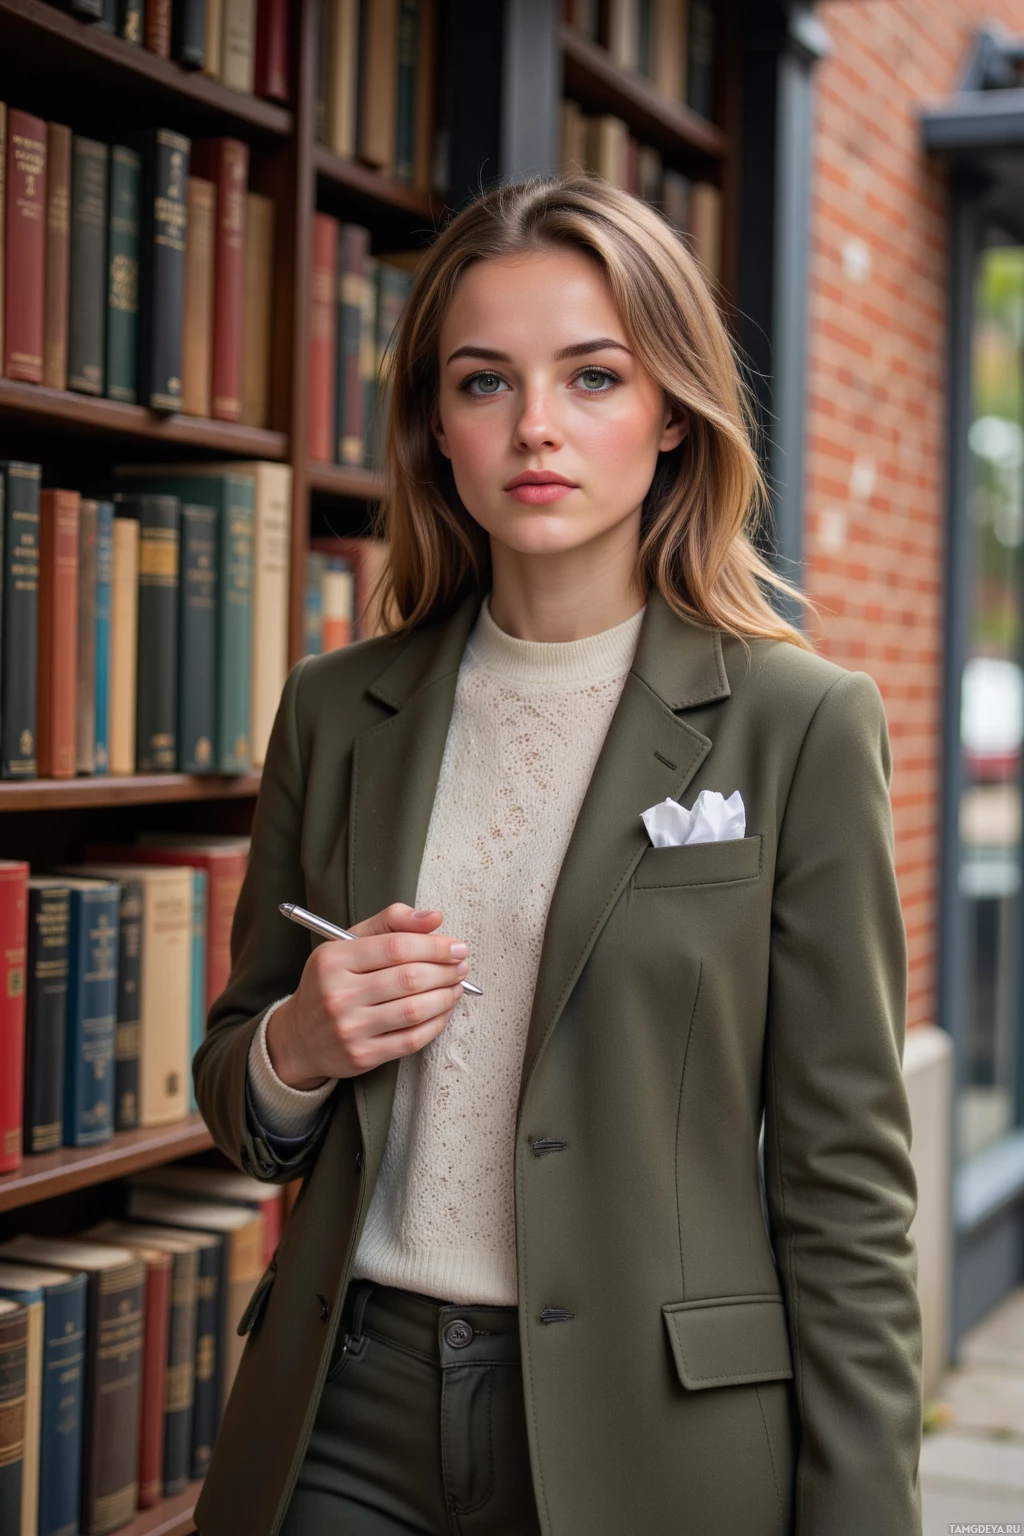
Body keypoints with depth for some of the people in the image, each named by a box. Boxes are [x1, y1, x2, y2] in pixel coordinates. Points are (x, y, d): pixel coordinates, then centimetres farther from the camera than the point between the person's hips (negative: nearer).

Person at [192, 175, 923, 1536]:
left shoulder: (800, 725, -7)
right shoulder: (337, 711, 4)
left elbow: (845, 1179, -7)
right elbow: (234, 1104, 13)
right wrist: (295, 1052, -9)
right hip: (348, 1423, 3)